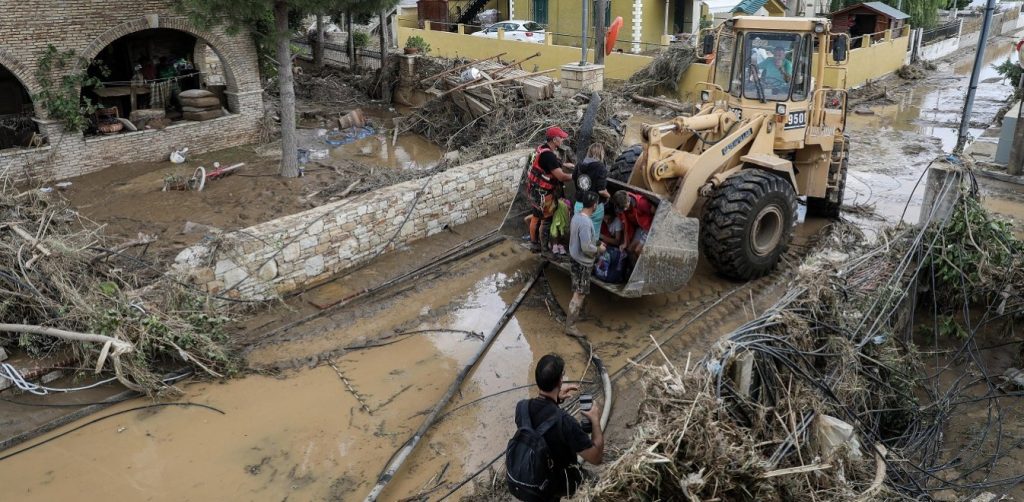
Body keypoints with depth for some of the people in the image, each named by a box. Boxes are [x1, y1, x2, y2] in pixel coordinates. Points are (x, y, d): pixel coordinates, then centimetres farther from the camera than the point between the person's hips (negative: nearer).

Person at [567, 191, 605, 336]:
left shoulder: (576, 215, 1)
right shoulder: (586, 222, -28)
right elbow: (586, 247, -28)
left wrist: (596, 241, 15)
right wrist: (599, 249, -10)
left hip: (575, 258, 9)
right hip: (583, 262, -9)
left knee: (578, 291, 29)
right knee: (579, 294, -3)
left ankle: (578, 307, 51)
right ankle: (570, 326, -1)